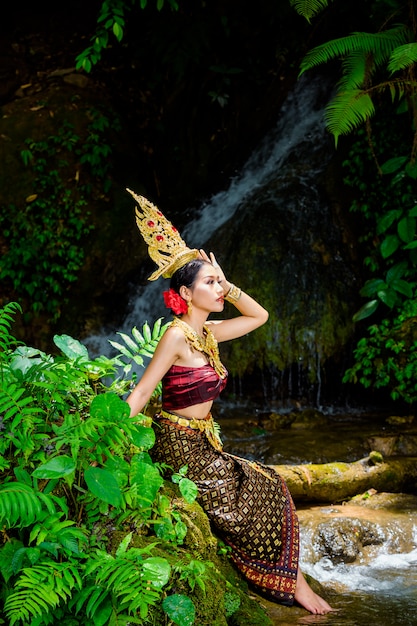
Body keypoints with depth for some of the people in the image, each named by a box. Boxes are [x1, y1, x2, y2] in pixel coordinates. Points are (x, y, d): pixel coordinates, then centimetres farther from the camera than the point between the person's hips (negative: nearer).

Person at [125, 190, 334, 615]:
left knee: (268, 488, 7)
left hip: (203, 446, 8)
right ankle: (290, 582, 12)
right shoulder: (177, 336, -19)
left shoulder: (209, 333, 6)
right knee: (265, 495, -3)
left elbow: (259, 315, 17)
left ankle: (290, 580, 15)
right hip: (178, 448, -8)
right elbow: (140, 393, -22)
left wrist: (227, 285, 3)